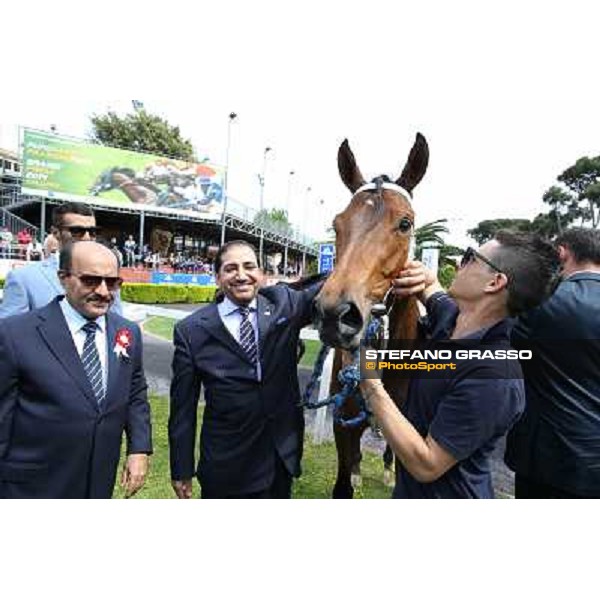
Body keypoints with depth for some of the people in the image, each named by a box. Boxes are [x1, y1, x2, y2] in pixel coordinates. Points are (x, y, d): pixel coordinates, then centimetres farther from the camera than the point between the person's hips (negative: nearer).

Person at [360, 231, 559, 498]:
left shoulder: (492, 377, -34)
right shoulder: (451, 316, -10)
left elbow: (426, 466, -31)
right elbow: (431, 288, 13)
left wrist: (370, 385, -32)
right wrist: (423, 277, -11)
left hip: (447, 492, -7)